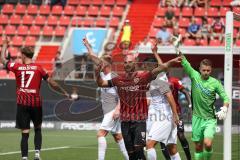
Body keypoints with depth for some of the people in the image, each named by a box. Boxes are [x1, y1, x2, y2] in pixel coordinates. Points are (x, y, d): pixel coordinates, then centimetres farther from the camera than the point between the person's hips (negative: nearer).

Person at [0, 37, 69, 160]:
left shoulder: (17, 67, 0)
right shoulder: (38, 68, 0)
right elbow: (52, 83, 1)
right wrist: (64, 93, 12)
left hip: (22, 103, 0)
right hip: (36, 103, 0)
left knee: (25, 133, -1)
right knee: (38, 129, 19)